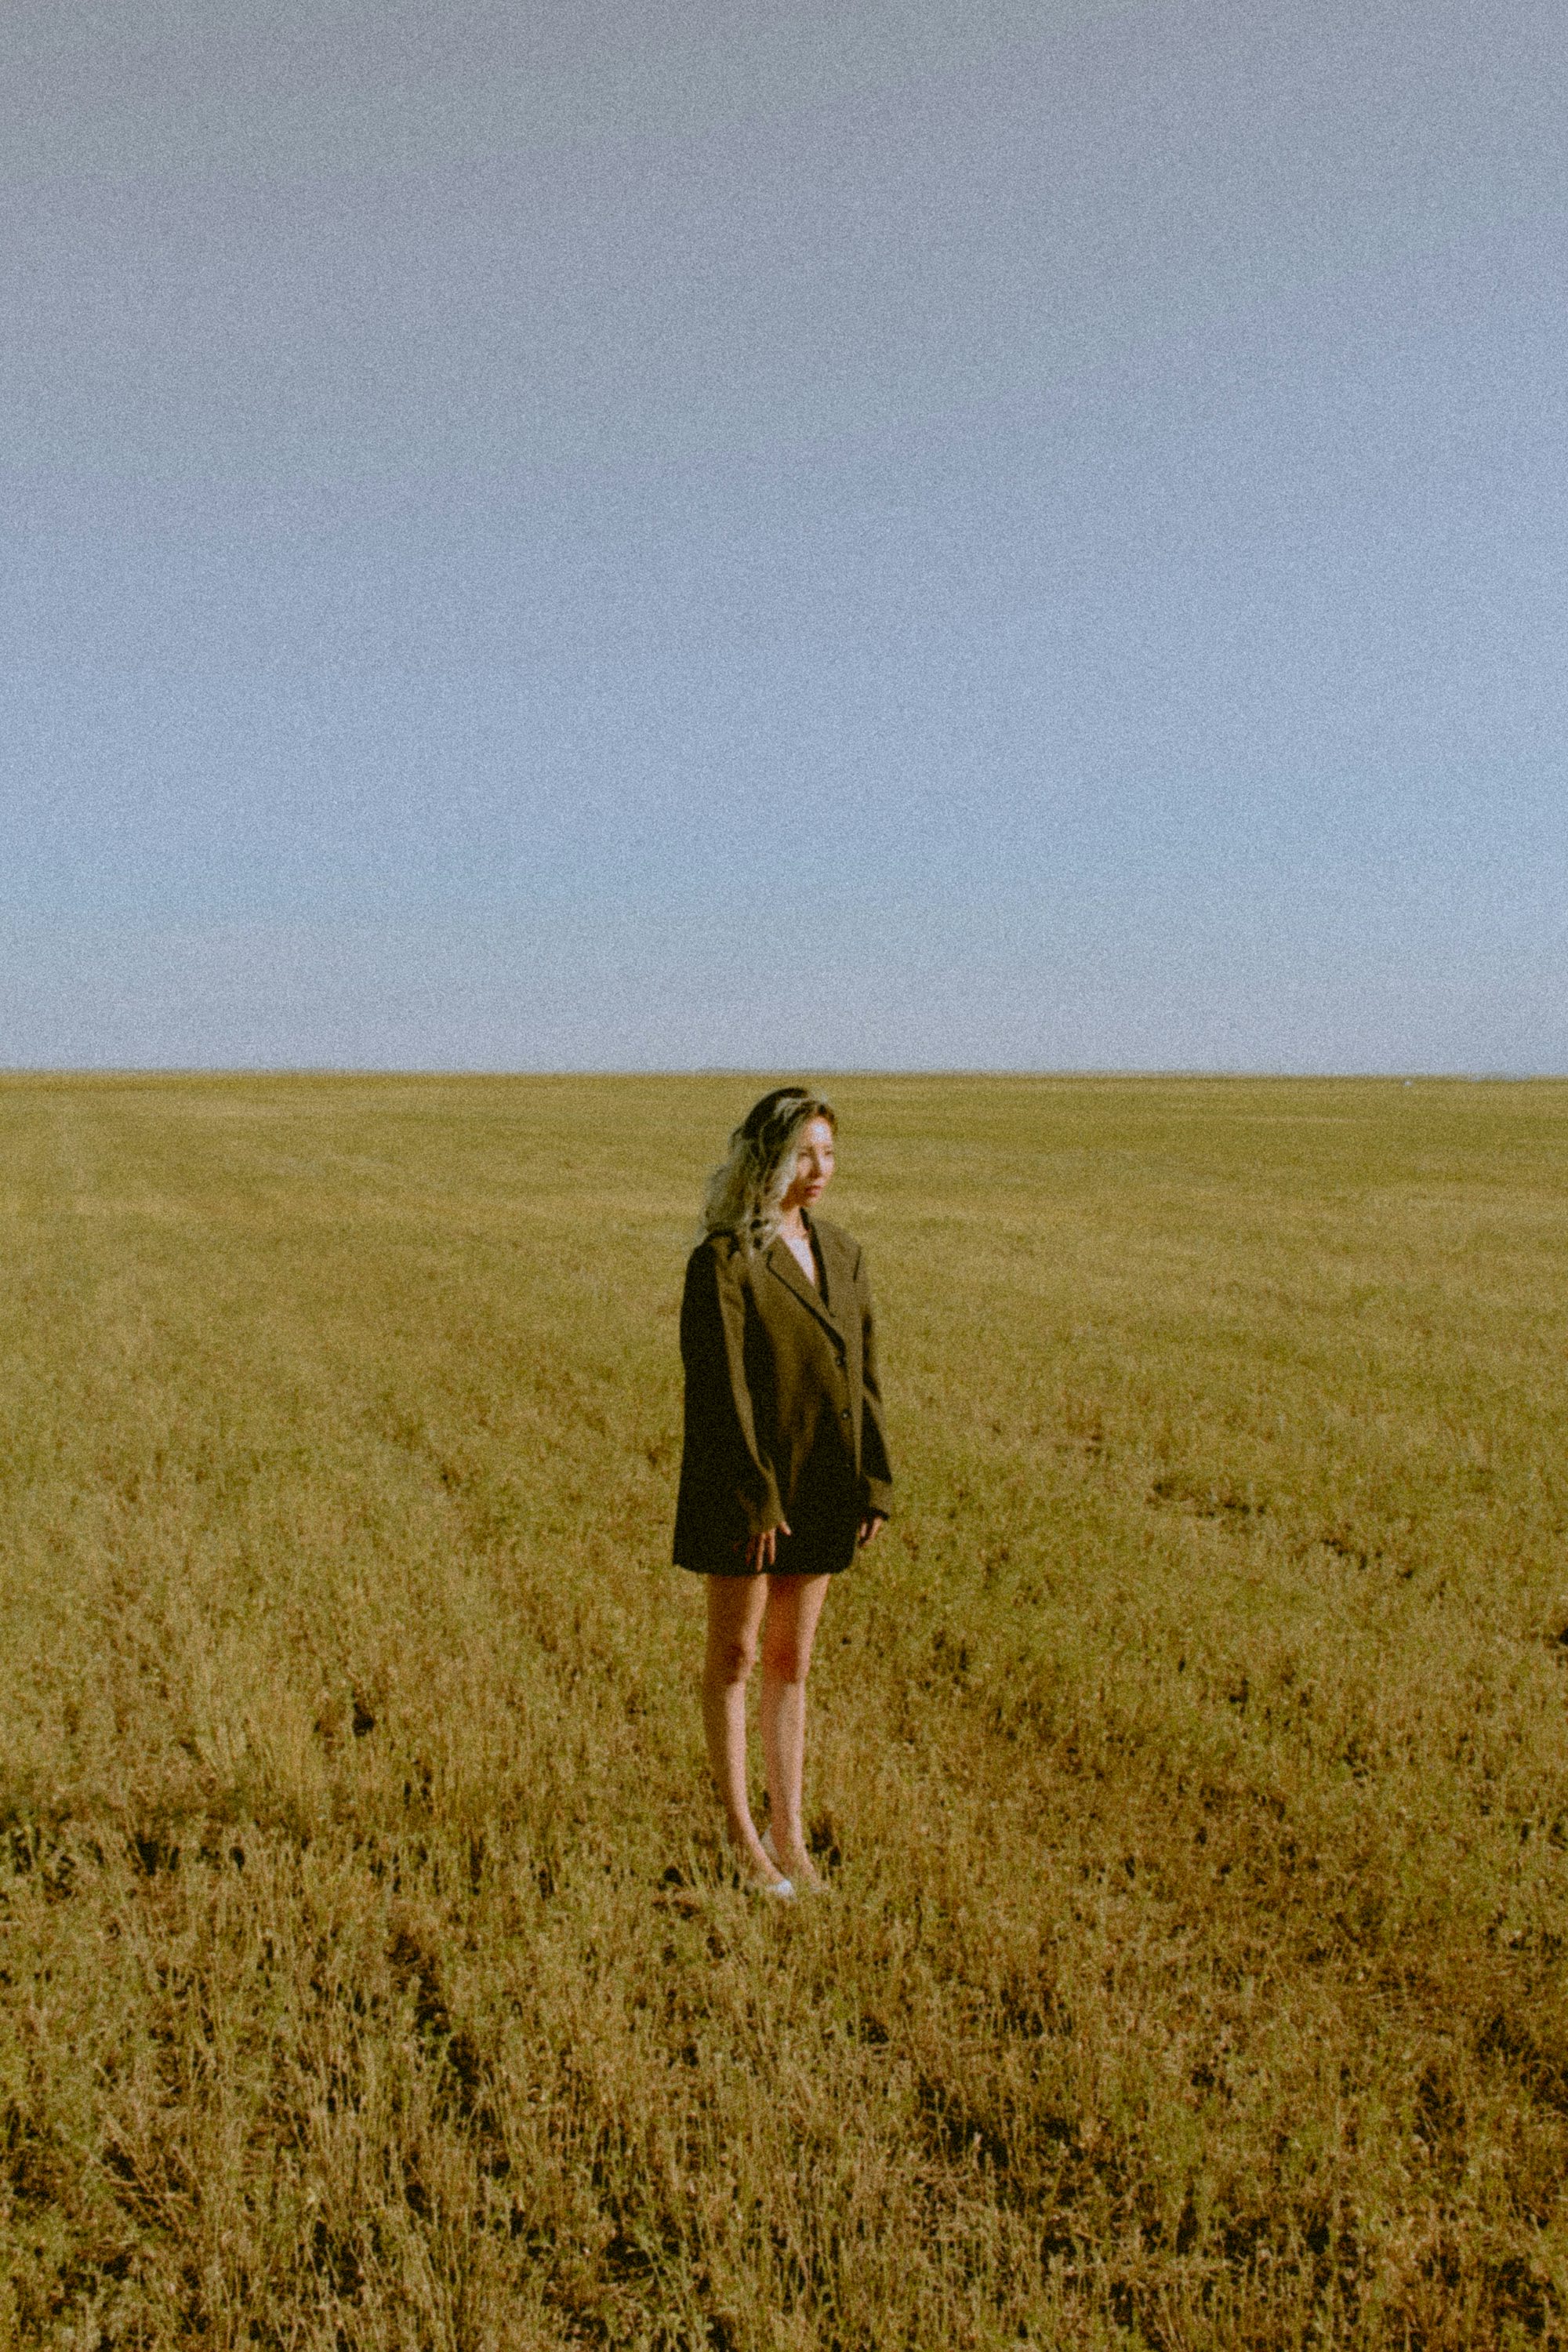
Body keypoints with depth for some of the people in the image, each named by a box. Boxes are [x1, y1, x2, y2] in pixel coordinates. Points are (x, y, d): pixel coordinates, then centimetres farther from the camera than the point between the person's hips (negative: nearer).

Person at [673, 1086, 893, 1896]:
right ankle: (741, 1836, 19)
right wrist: (753, 1499, -18)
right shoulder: (723, 1260, -14)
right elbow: (718, 1389, -16)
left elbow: (863, 1373, 8)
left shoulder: (841, 1254, 7)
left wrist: (875, 1485, 3)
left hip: (821, 1489, 6)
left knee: (792, 1660, 14)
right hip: (745, 1492, -6)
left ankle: (788, 1830, 25)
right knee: (735, 1655, 8)